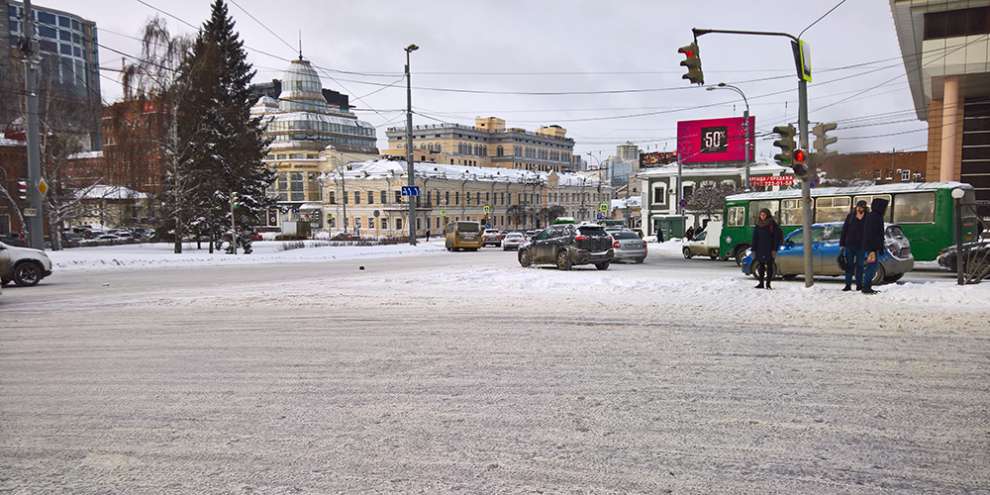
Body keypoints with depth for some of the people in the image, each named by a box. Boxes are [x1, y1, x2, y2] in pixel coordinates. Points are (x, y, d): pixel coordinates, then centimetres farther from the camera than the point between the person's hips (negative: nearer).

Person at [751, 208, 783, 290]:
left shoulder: (773, 225, -2)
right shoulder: (758, 226, 10)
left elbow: (777, 238, -5)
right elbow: (755, 239, 11)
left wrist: (774, 250, -12)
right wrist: (754, 250, 5)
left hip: (769, 249, -4)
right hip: (760, 249, 4)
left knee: (769, 266, 0)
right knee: (761, 266, 4)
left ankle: (768, 284, 4)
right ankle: (761, 283, 9)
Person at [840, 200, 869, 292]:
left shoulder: (867, 218, 0)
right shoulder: (850, 217, 5)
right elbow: (844, 230, 5)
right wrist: (842, 244, 1)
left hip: (860, 246, -1)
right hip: (849, 245, 1)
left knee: (859, 265, 6)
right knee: (849, 265, 4)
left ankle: (859, 285, 14)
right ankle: (848, 285, 7)